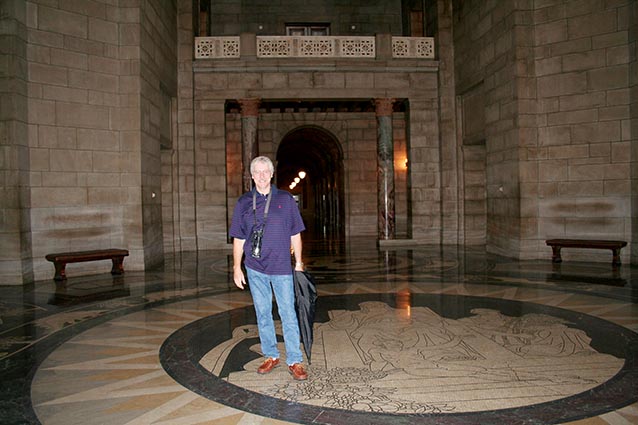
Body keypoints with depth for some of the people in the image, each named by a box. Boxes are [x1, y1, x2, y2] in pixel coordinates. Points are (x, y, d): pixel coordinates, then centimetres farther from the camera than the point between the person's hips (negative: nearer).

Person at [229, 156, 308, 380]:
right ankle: (271, 356, 25)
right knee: (262, 313, 11)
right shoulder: (243, 202, 6)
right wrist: (236, 267, 4)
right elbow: (238, 239, 8)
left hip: (281, 267, -2)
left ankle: (295, 361, 8)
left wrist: (299, 263, 3)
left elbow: (295, 235, 6)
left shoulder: (286, 199, 3)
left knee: (288, 315, -1)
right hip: (255, 268, 2)